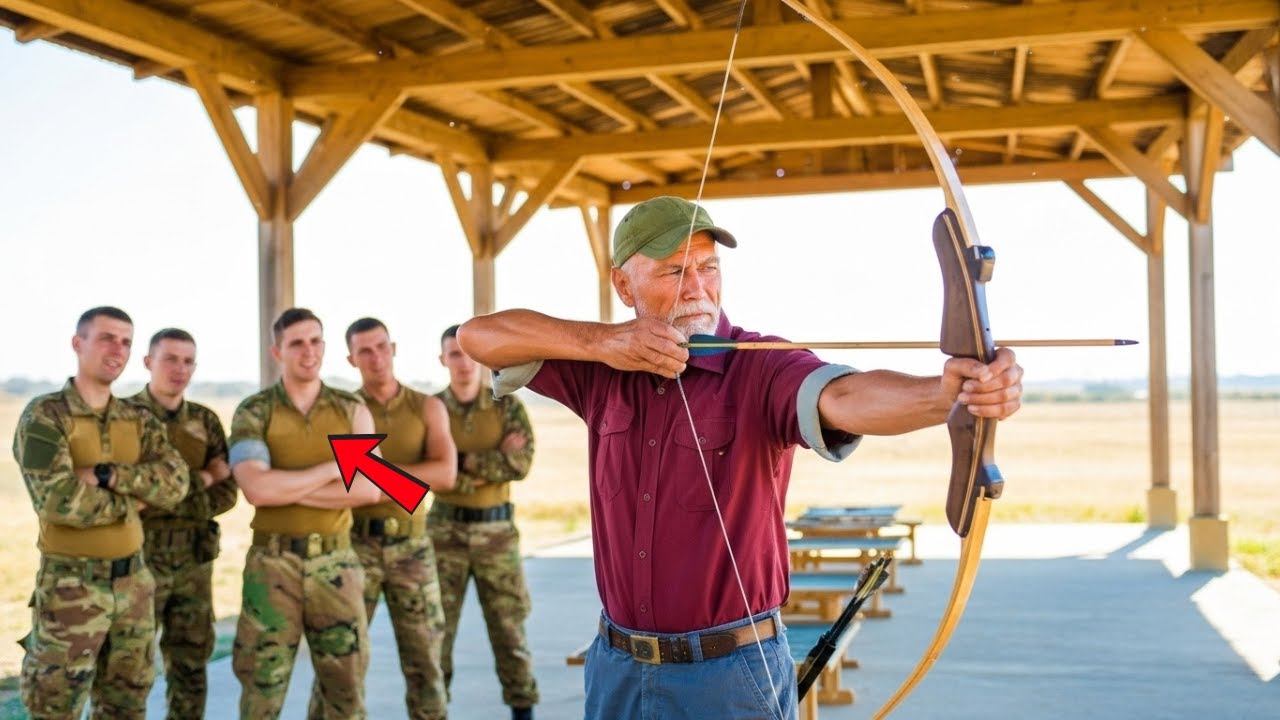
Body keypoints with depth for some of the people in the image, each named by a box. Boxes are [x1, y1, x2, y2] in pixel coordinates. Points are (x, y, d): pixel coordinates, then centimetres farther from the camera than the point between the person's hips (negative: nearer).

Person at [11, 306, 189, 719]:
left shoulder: (139, 420, 8)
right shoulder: (45, 416, -10)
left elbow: (175, 484, -9)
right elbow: (59, 501, -24)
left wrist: (106, 475, -20)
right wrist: (133, 499, -12)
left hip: (132, 580, 6)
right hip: (71, 584, -6)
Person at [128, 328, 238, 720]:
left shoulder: (206, 421, 8)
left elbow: (226, 493, 2)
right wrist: (197, 483, -10)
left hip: (194, 560, 4)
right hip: (139, 558, -4)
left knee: (191, 666, 11)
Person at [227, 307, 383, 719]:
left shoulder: (352, 411, 4)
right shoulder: (253, 413, -2)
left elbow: (370, 489, -9)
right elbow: (257, 489, -19)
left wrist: (288, 489, -14)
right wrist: (333, 469, -13)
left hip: (335, 562, 2)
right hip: (273, 562, -2)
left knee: (346, 685, 7)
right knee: (262, 687, 4)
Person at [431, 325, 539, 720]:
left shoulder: (508, 406, -1)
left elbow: (522, 462, -14)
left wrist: (462, 460, -18)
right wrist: (494, 464, -18)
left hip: (496, 530, 0)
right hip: (445, 529, 0)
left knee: (509, 624, 6)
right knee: (437, 625, 4)